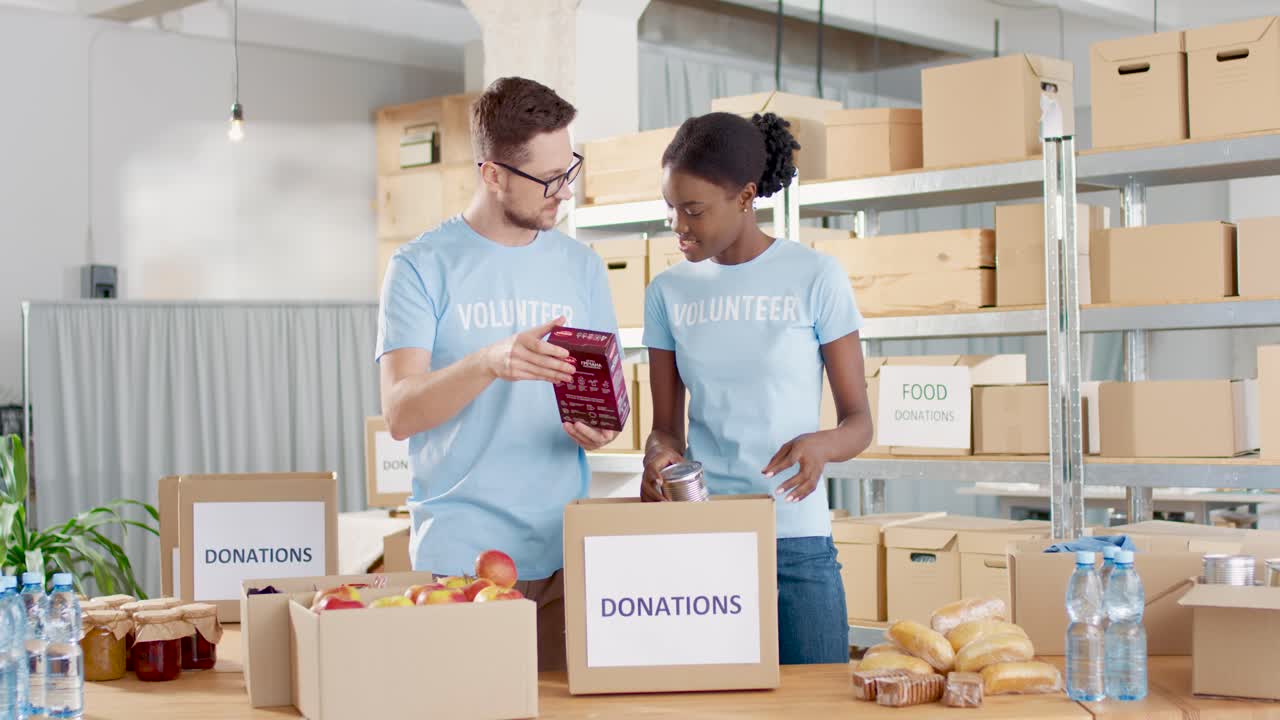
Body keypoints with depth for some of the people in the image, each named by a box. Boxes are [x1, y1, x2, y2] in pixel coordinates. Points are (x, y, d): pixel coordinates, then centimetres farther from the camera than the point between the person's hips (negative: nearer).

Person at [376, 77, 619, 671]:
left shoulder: (581, 267, 10)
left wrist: (598, 428, -10)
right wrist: (489, 362, -30)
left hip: (563, 553, 4)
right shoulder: (423, 266, -3)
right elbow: (400, 414, -12)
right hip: (458, 555, -3)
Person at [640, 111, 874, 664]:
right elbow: (666, 425, 9)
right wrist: (659, 453, -14)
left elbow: (859, 422, -1)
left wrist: (820, 445, -23)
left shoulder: (815, 277, -3)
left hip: (797, 541, -2)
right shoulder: (669, 292, 7)